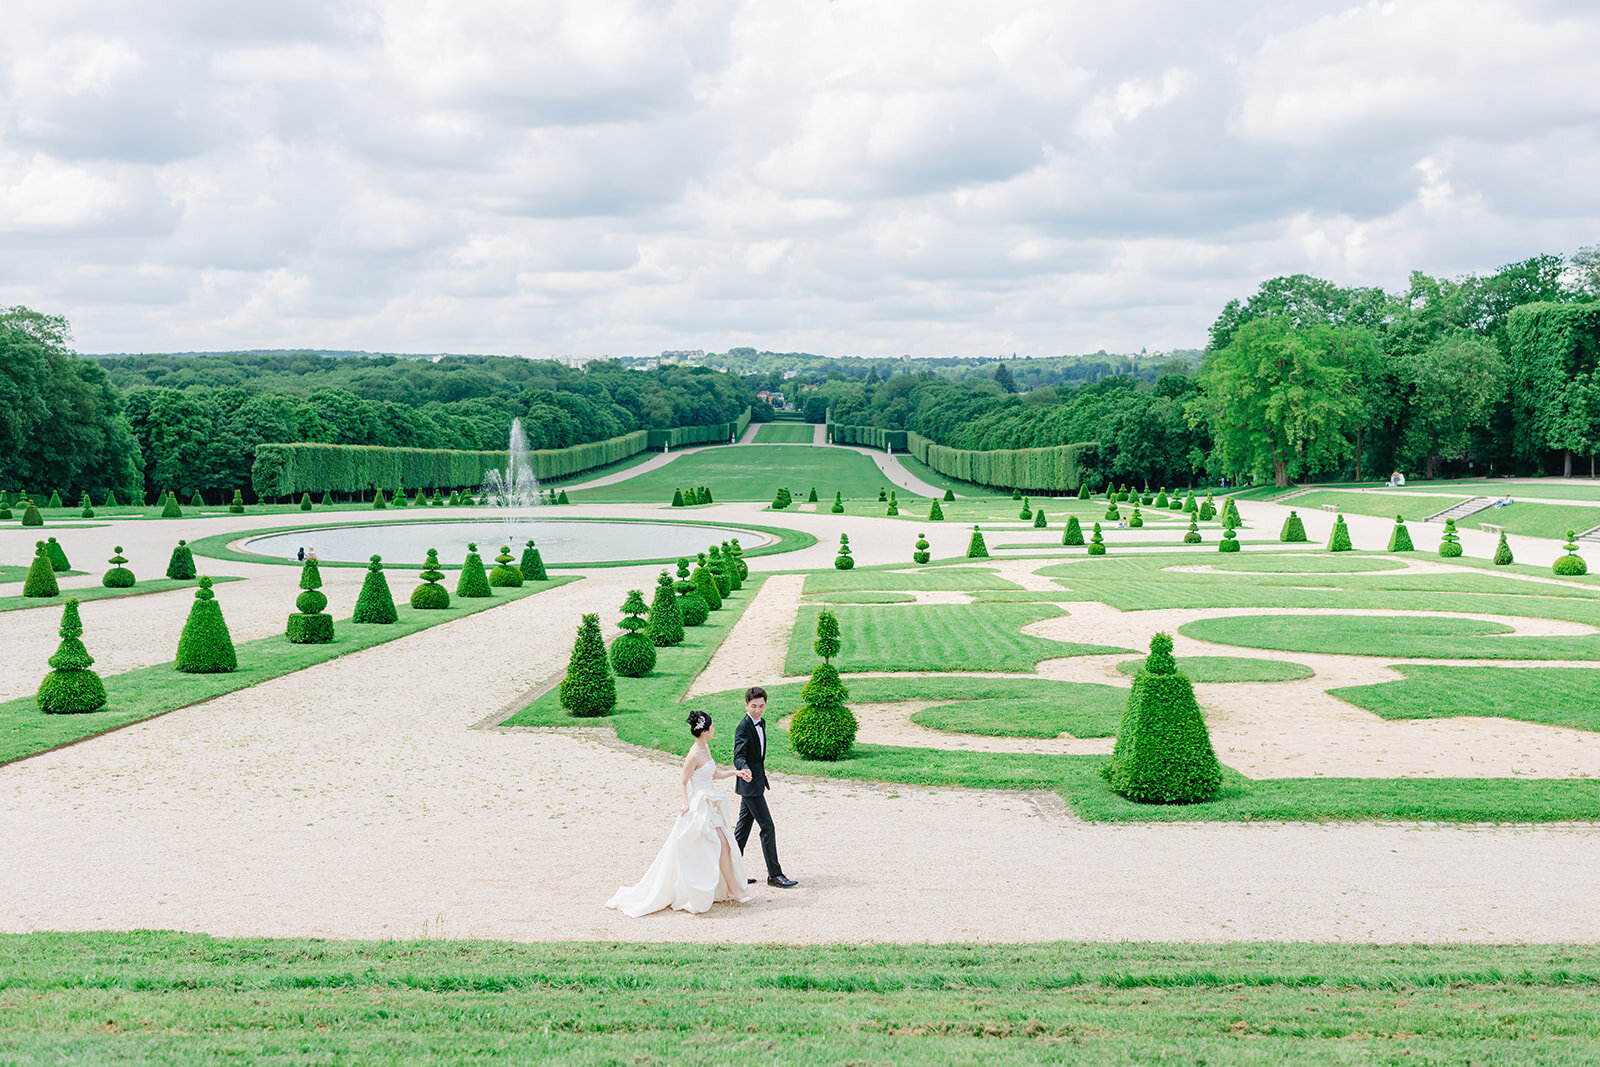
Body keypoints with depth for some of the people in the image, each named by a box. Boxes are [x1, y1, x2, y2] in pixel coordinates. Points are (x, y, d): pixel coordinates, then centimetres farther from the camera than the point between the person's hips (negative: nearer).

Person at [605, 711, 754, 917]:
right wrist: (687, 804, -24)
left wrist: (735, 772, 6)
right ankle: (734, 889, 3)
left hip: (711, 805, 9)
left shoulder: (706, 748, 7)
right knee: (723, 845, -6)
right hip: (700, 805, -9)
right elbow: (684, 783, -13)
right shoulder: (694, 755, -19)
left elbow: (715, 774, 18)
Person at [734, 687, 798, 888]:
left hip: (757, 779, 9)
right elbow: (738, 756, -27)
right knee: (767, 827, -7)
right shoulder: (744, 727, -17)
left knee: (744, 826, 13)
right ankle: (774, 874, -1)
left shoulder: (760, 724, 11)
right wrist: (745, 770, -46)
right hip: (750, 783, -9)